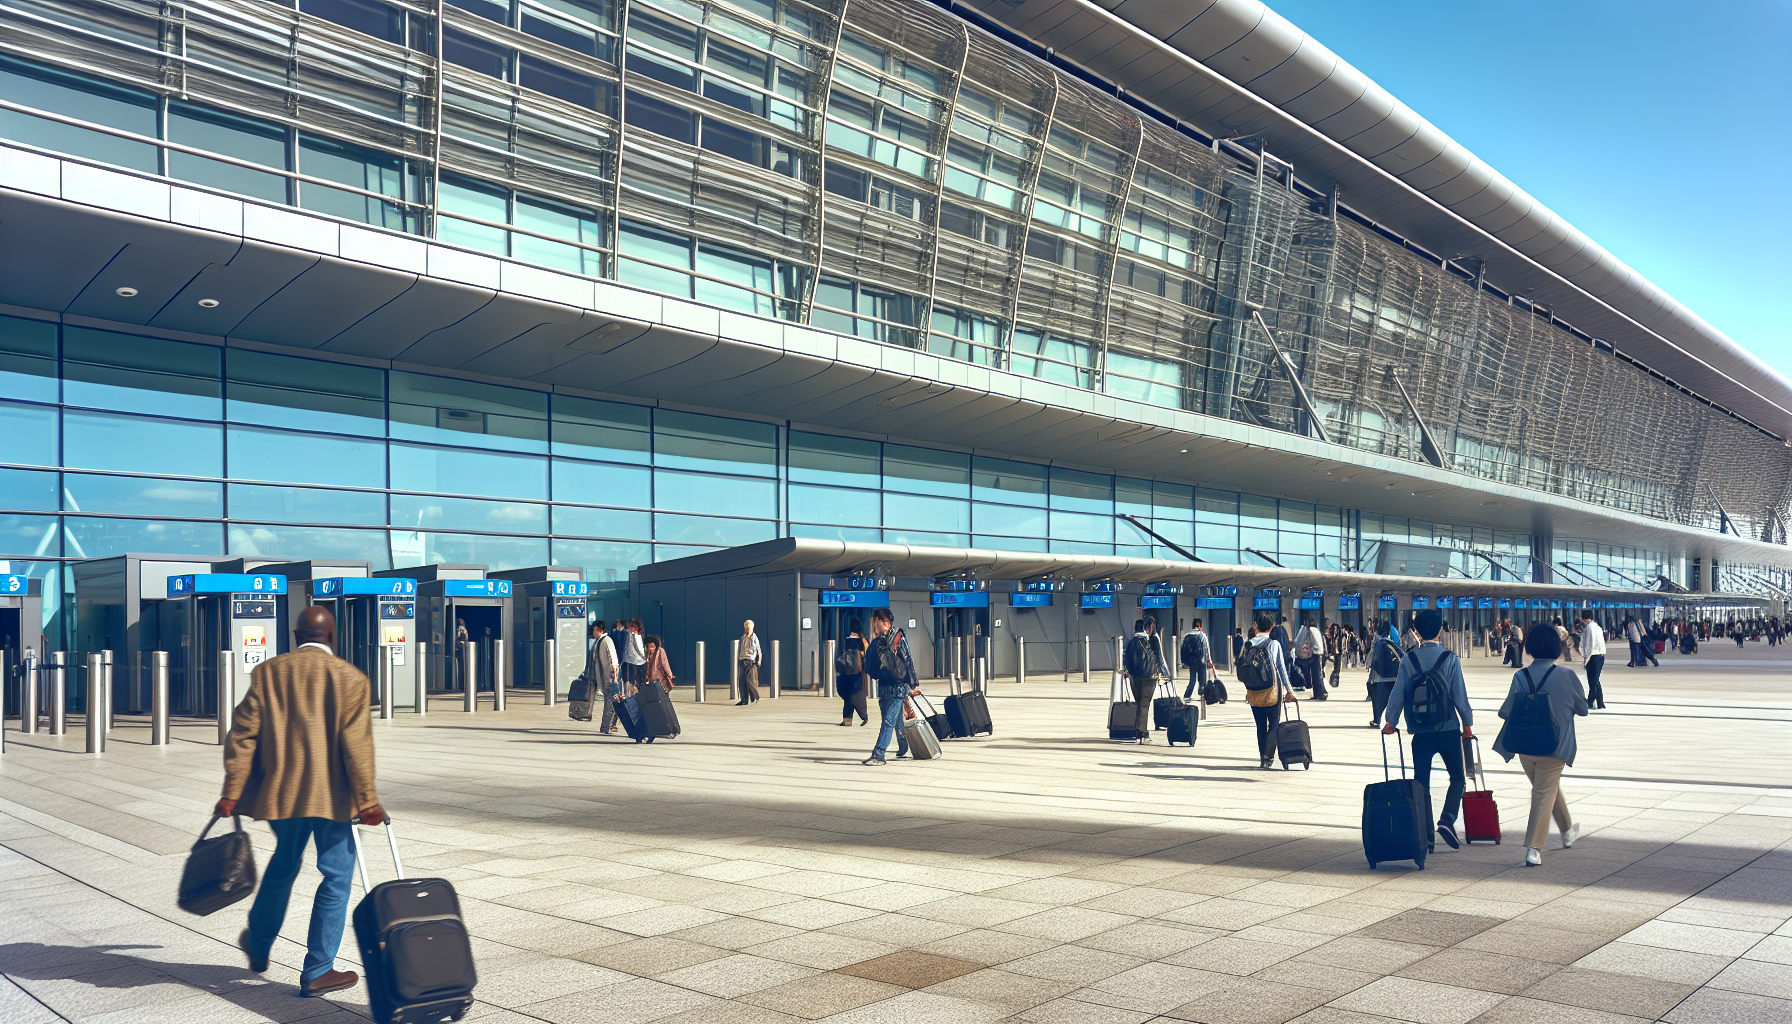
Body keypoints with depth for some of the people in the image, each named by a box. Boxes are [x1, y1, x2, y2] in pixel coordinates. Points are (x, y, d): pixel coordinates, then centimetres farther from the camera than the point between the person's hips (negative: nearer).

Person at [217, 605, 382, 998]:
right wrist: (367, 800, -8)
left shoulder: (267, 672, 2)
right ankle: (317, 972, 8)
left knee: (283, 864, 26)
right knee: (335, 878, 6)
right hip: (332, 796, -4)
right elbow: (356, 744, -11)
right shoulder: (350, 678, -7)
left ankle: (258, 946, 41)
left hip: (280, 792, 4)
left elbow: (243, 734, 0)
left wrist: (231, 793, 4)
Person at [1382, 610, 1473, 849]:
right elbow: (1459, 694, -5)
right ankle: (1447, 820, -8)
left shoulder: (1408, 660, -2)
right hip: (1448, 730, -1)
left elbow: (1398, 693, 2)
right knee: (1458, 778, 12)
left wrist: (1391, 722, 14)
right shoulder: (1450, 659, -7)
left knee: (1421, 782, 7)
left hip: (1420, 732, 1)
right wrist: (1467, 723, 7)